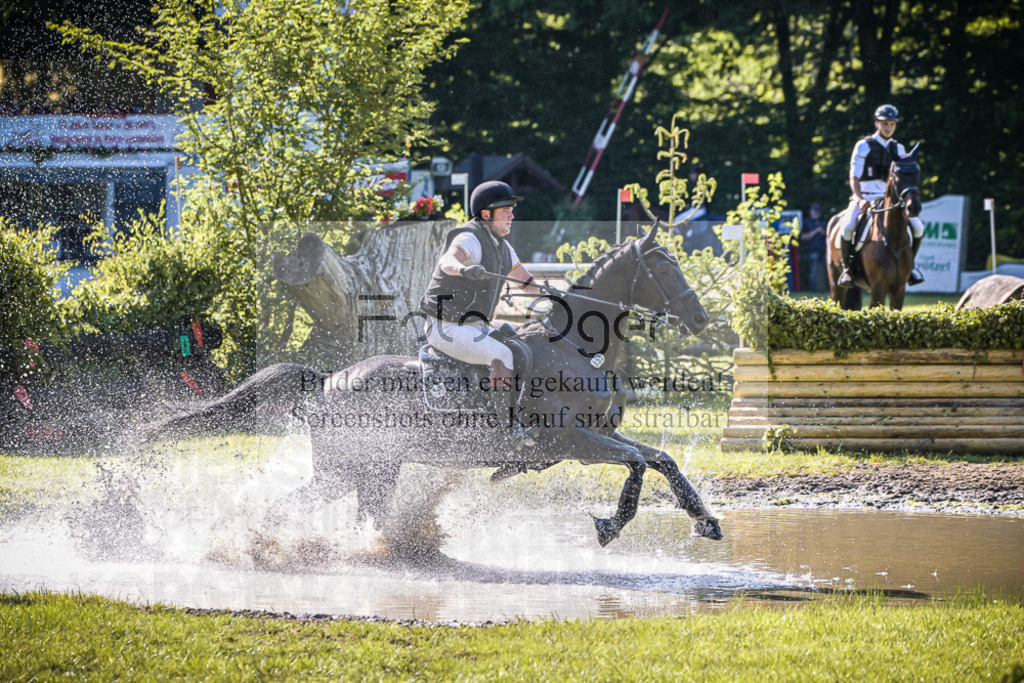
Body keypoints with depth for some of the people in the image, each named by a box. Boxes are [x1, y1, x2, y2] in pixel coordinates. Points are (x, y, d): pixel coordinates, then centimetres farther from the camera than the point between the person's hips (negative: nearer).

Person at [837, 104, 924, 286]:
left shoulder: (898, 149, 12)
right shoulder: (864, 146, 0)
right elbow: (854, 177, -5)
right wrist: (860, 199, -20)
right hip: (864, 197, -4)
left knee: (918, 227, -13)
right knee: (848, 227, -31)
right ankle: (847, 267, -11)